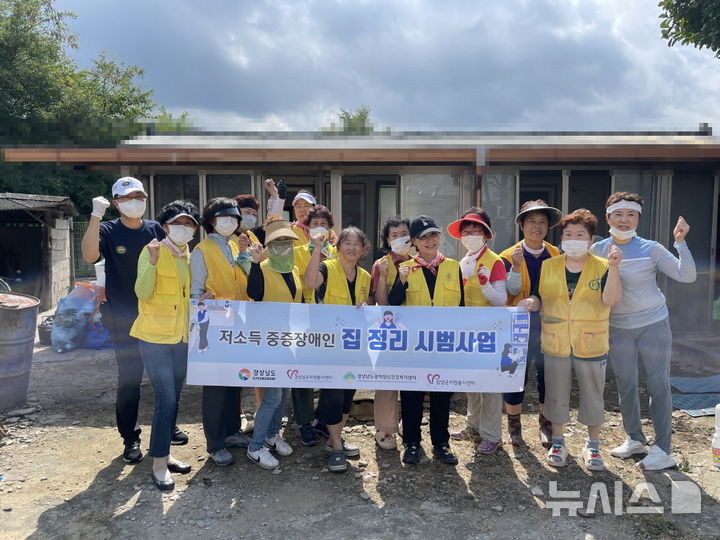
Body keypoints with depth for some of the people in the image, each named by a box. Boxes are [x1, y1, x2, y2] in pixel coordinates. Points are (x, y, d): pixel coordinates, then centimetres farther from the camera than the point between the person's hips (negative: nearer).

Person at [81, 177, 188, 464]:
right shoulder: (108, 231, -6)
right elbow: (89, 256, -26)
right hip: (124, 319, -3)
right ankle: (131, 438, 18)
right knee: (129, 378, 3)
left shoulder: (156, 229, 2)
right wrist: (96, 217, -31)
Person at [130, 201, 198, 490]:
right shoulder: (152, 251, -8)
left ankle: (164, 453, 28)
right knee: (166, 399, -8)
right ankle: (159, 463, 5)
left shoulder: (190, 256, 10)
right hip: (155, 335, -6)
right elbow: (143, 293, -17)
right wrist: (152, 262, -29)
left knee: (173, 399, 14)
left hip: (181, 336, 7)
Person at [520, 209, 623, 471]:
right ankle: (558, 442, 31)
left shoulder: (602, 267, -5)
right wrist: (530, 302, -18)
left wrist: (614, 267, -29)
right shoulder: (548, 266, 2)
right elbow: (540, 298, 5)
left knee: (592, 396, 12)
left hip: (591, 345, -1)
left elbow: (611, 299, -19)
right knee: (556, 395, 13)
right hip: (555, 344, 2)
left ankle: (593, 445, 31)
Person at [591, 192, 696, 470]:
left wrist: (681, 242, -21)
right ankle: (634, 438, 32)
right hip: (618, 329, 3)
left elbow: (686, 276, -12)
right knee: (625, 385, 13)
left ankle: (663, 450, 13)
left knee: (658, 386, 2)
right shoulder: (598, 250, 0)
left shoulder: (651, 249, -6)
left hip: (653, 325, -3)